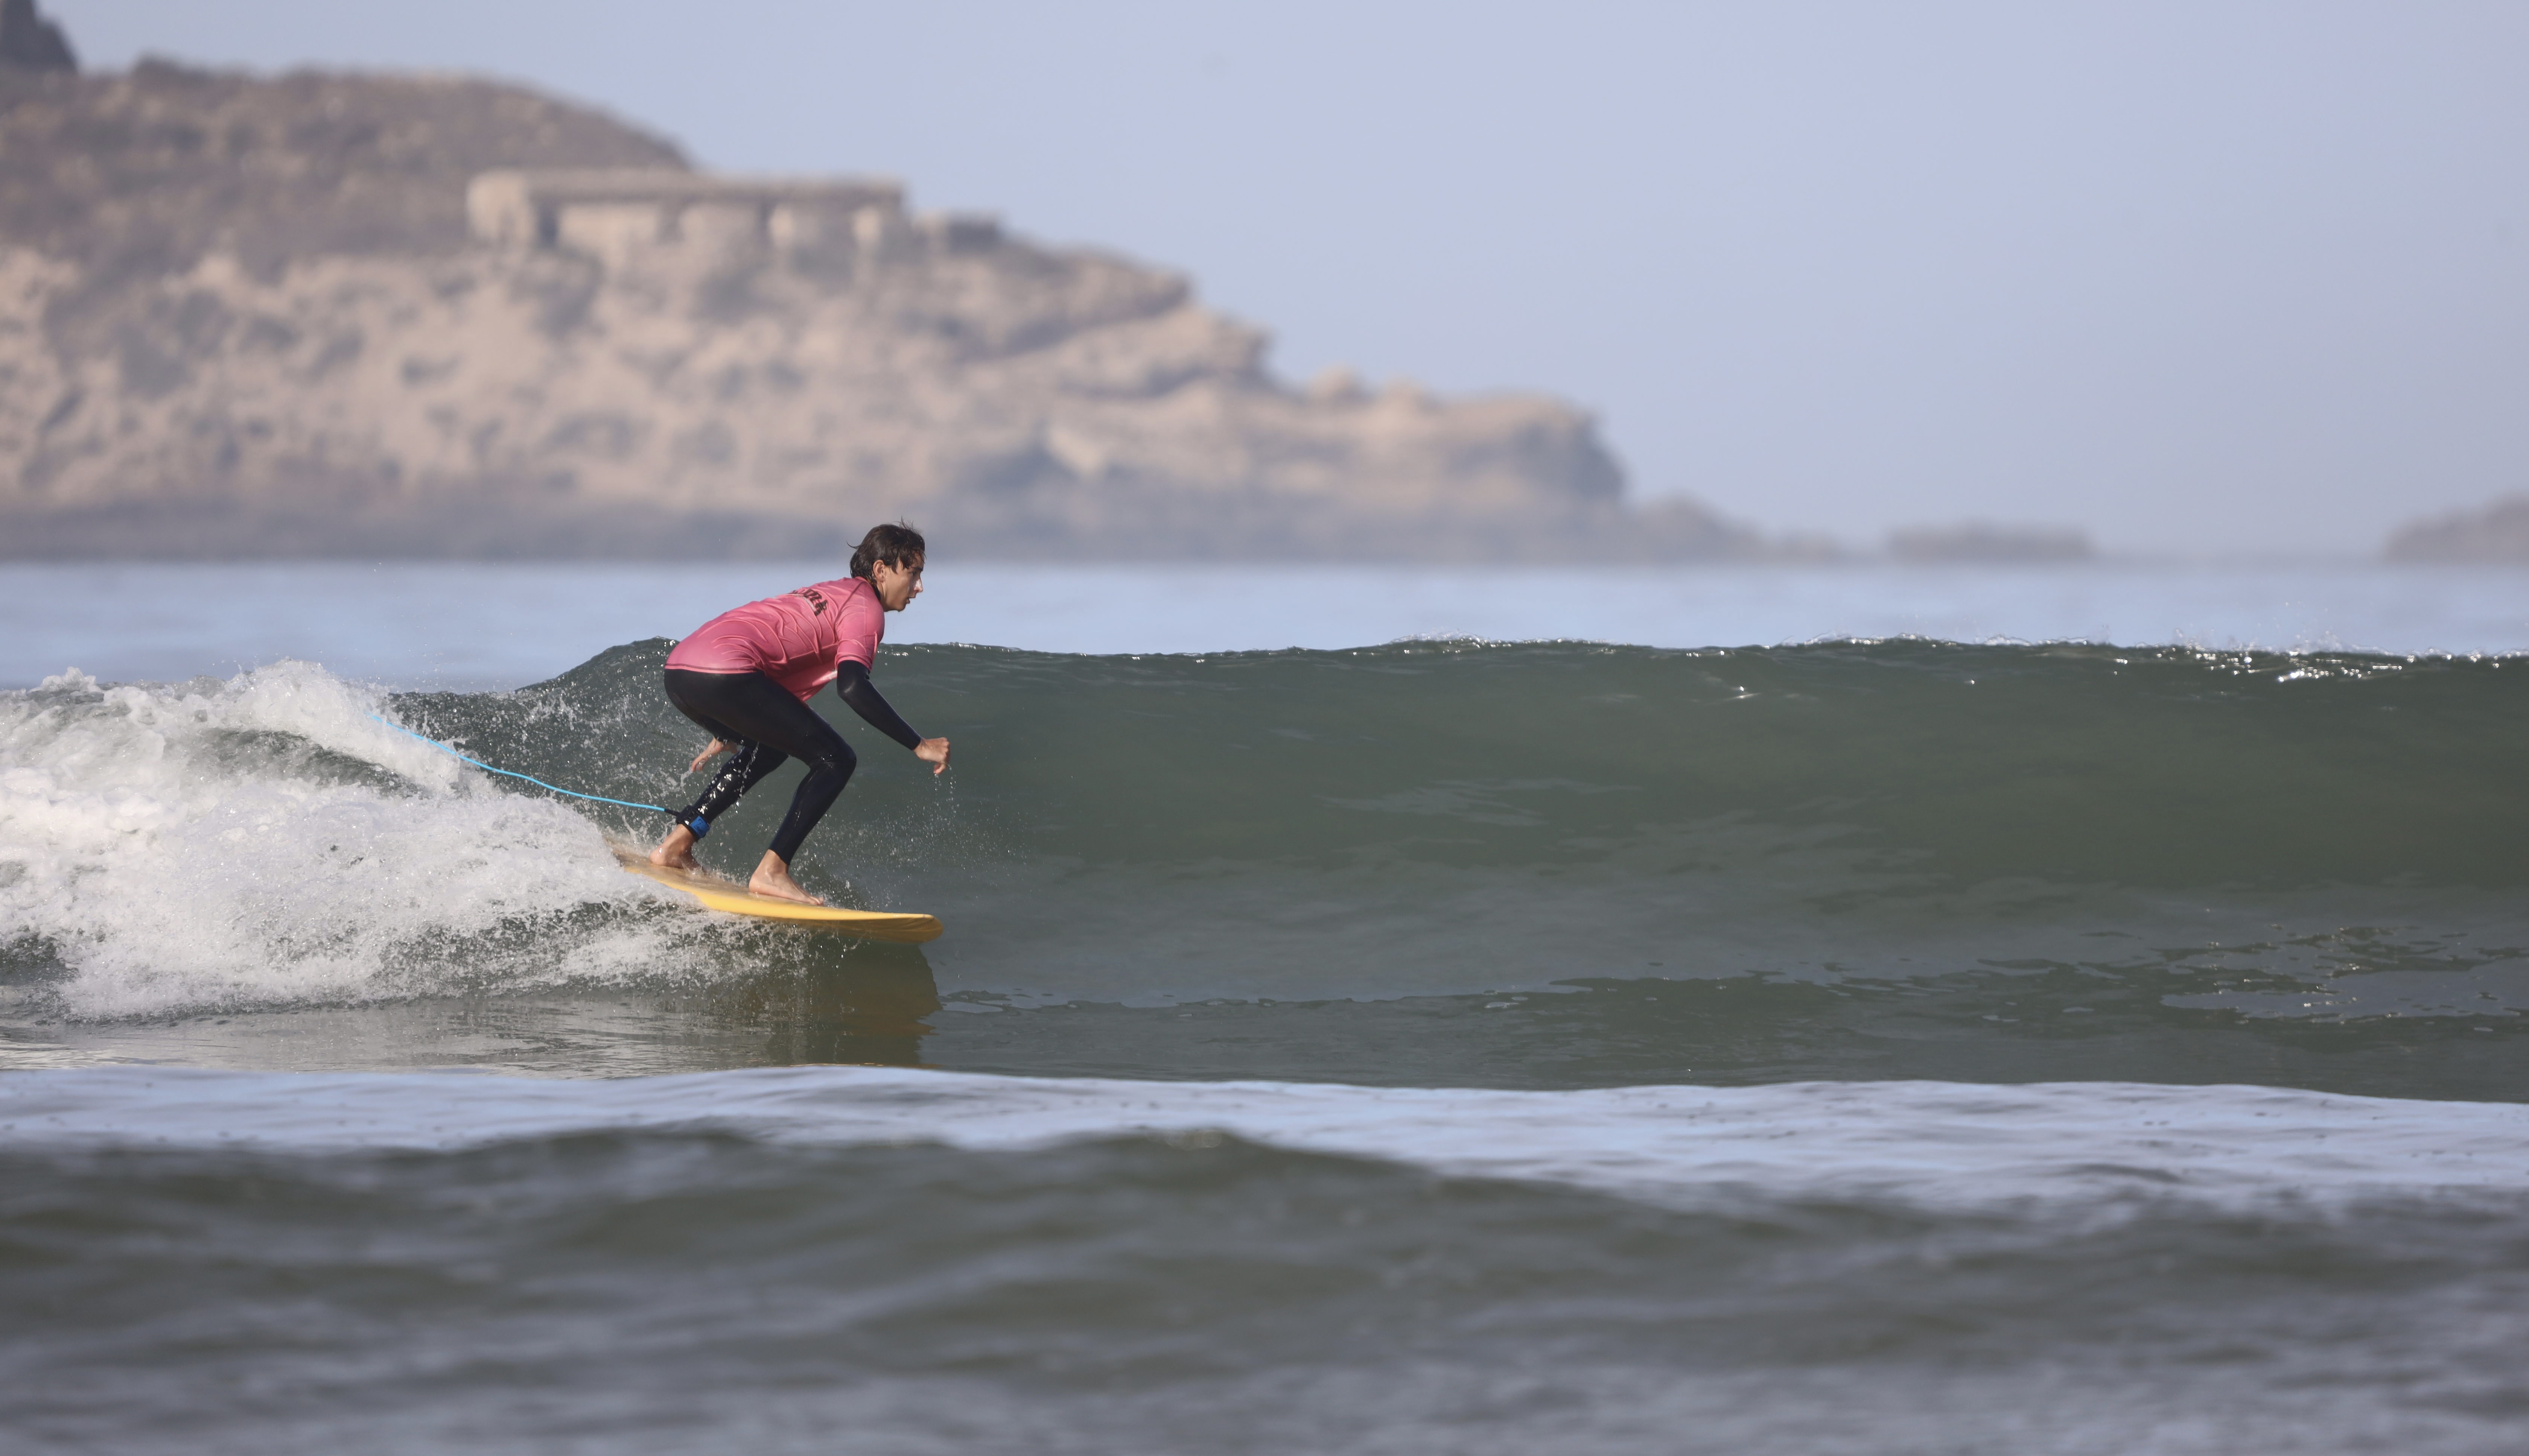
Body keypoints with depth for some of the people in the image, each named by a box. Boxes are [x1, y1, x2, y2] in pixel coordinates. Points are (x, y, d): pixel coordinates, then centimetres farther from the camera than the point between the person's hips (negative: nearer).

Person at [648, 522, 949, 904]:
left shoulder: (828, 597, 31)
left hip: (679, 670, 10)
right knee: (836, 761, -3)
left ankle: (676, 845, 29)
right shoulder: (866, 608, 2)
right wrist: (919, 745, -13)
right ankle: (772, 872, -10)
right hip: (721, 675, -10)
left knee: (770, 747, 34)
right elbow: (852, 687, -15)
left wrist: (727, 735, 49)